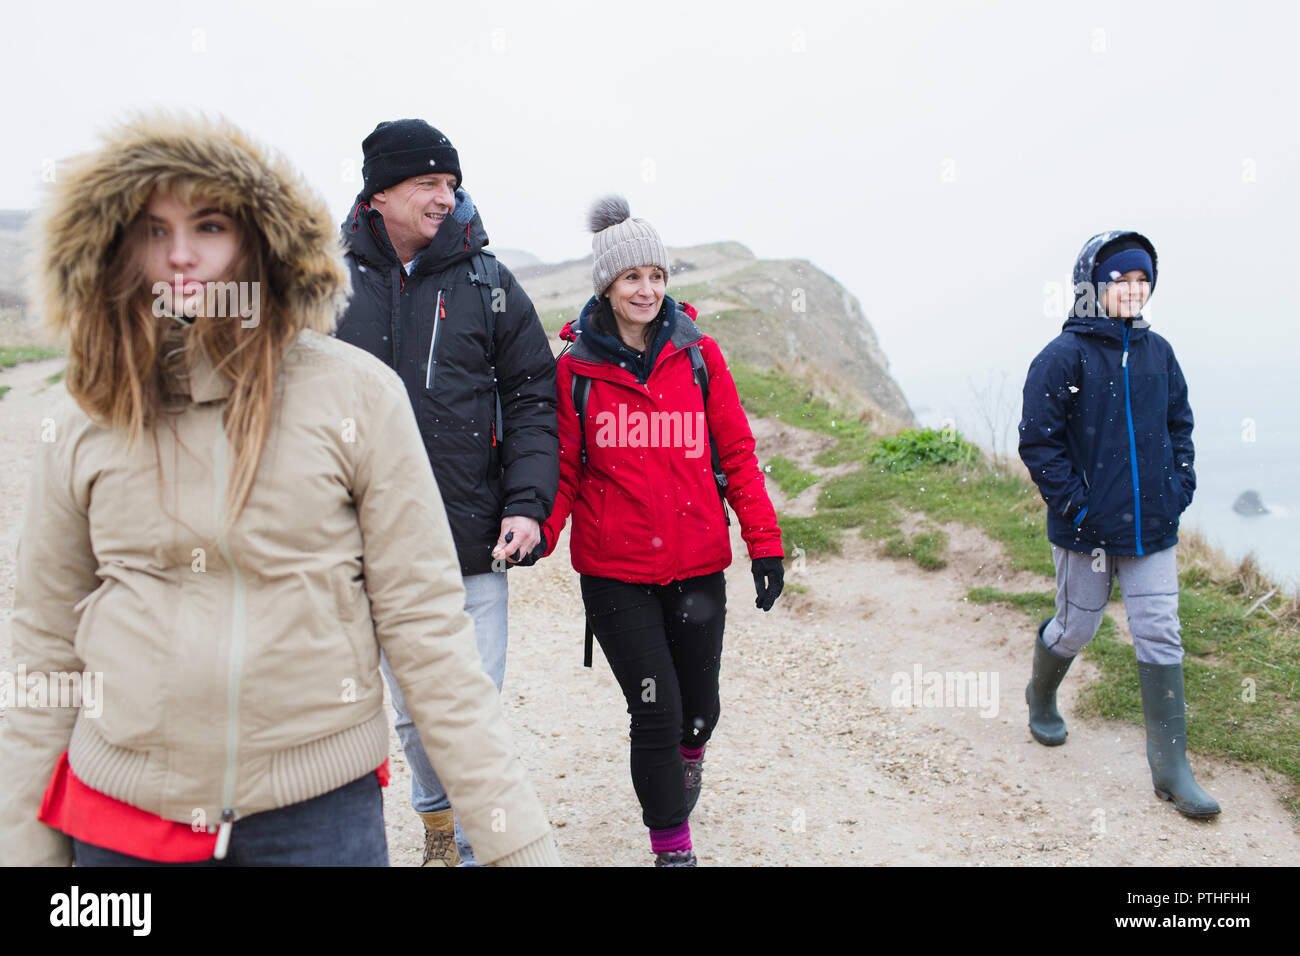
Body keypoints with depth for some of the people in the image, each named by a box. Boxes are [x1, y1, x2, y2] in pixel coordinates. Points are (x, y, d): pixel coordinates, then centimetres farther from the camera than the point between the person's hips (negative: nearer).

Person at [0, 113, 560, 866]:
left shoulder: (356, 393, -8)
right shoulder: (82, 425, 0)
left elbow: (424, 621, -8)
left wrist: (516, 834, -9)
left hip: (321, 806, -2)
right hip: (118, 811, 3)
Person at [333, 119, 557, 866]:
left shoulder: (487, 281, 1)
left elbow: (532, 399, 2)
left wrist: (527, 504, -9)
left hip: (475, 546, -1)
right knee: (412, 707, 15)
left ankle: (478, 843, 23)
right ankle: (437, 819, 39)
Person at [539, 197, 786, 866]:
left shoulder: (698, 355, 2)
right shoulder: (577, 367, -1)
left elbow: (736, 453, 4)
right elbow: (565, 466, 3)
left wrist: (764, 542, 0)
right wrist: (541, 530, -15)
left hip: (697, 564, 2)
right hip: (614, 569, -2)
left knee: (699, 707, 12)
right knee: (655, 710, -2)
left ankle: (689, 753, 50)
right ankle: (672, 847, 20)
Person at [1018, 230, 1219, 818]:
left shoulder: (1157, 352, 7)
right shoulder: (1064, 356, -10)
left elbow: (1179, 423, 18)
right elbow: (1038, 440, -11)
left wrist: (1180, 485, 6)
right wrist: (1073, 502, -15)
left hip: (1152, 526, 4)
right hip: (1087, 527, -4)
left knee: (1160, 635, 2)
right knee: (1076, 627, 11)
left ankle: (1170, 765, 9)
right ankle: (1041, 697, 42)